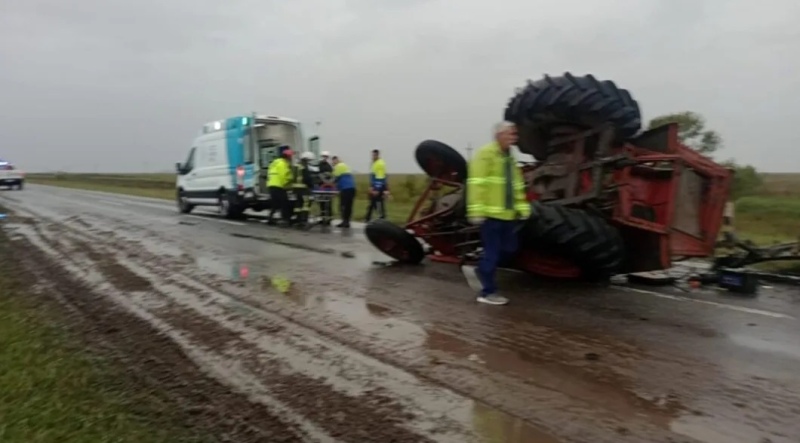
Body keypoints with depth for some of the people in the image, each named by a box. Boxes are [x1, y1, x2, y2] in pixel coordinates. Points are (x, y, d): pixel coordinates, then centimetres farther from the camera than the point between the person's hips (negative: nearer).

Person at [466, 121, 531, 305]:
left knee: (509, 248, 14)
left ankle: (483, 268, 34)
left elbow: (517, 185, 20)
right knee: (491, 252, -2)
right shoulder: (485, 154, -10)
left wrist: (522, 206, 12)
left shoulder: (509, 157, 18)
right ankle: (487, 292, 9)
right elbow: (477, 184, -17)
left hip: (507, 214, 9)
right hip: (491, 214, -8)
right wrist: (476, 210, -22)